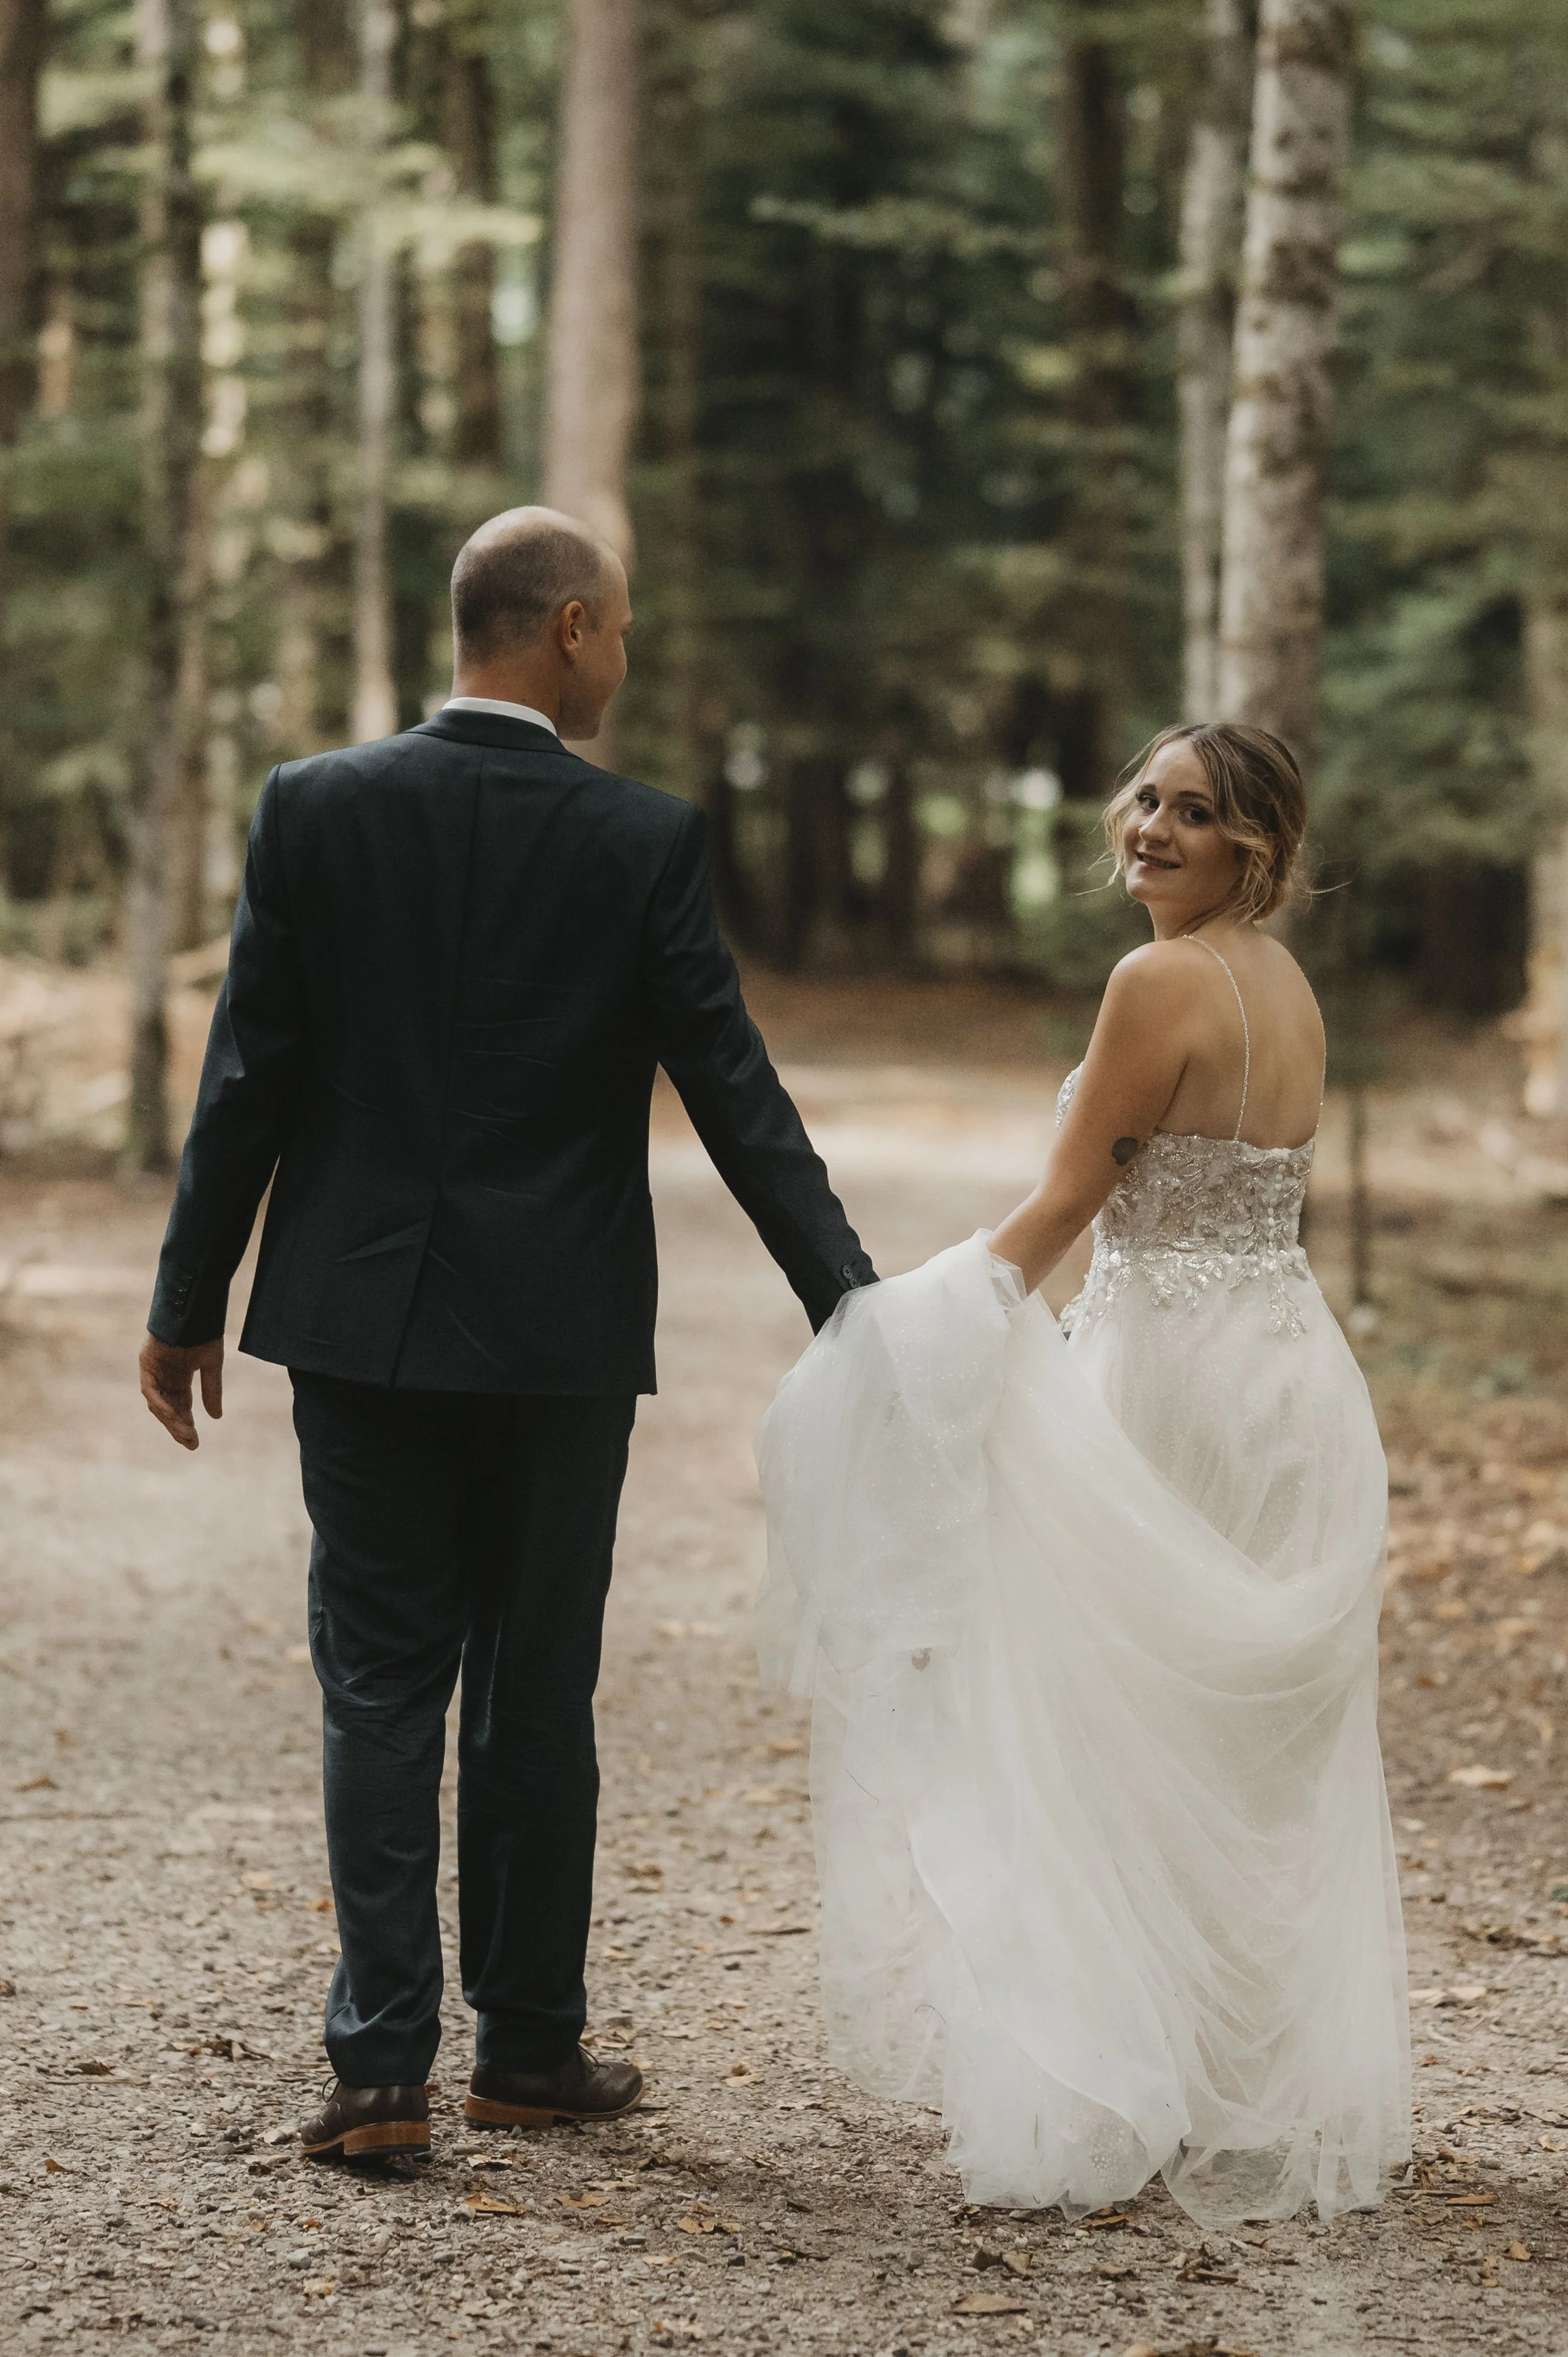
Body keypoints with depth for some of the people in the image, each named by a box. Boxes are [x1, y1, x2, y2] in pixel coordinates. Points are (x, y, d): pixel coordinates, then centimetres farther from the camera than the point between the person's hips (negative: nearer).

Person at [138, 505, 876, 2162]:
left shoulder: (315, 809, -3)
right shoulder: (646, 840, -7)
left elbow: (249, 1076, -2)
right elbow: (732, 1091, -6)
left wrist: (190, 1302, 6)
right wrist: (844, 1292, 1)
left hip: (360, 1315, 1)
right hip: (560, 1328, -1)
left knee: (381, 1685, 6)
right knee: (536, 1694, 10)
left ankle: (380, 2065, -1)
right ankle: (529, 2050, 19)